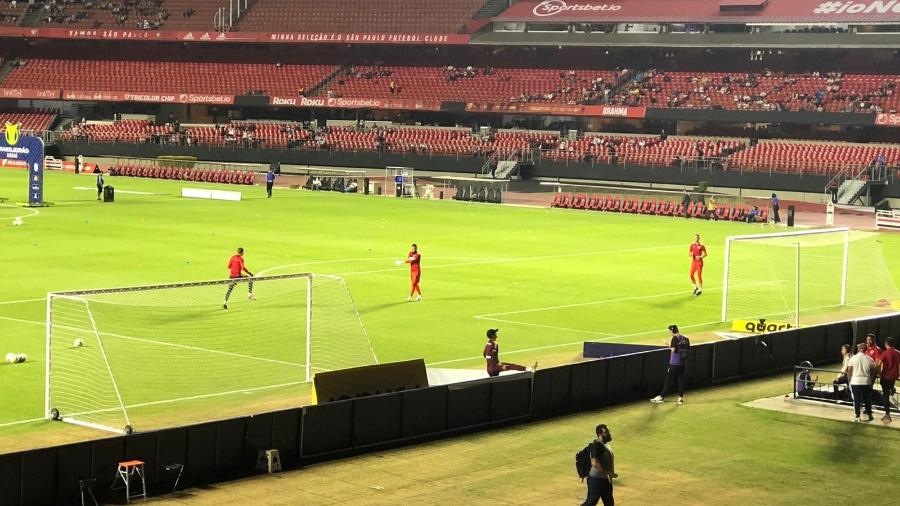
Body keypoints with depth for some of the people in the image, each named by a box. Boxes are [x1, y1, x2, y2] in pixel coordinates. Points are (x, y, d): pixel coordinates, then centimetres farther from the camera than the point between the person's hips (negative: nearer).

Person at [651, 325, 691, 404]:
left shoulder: (675, 338, -12)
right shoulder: (686, 339, 6)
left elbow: (673, 350, -20)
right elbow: (688, 350, 9)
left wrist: (670, 346, -2)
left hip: (674, 363, -6)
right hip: (682, 363, 6)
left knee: (669, 380, 0)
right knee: (681, 380, 10)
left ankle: (661, 397, 5)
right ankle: (681, 398, 10)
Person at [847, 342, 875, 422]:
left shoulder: (853, 358, -7)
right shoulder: (869, 359, -5)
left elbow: (849, 371, -5)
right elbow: (873, 372, 2)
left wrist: (850, 378, 11)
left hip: (855, 382, -1)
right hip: (867, 382, 1)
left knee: (857, 400, 6)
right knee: (867, 399, 15)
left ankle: (857, 417, 7)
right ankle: (869, 415, 26)